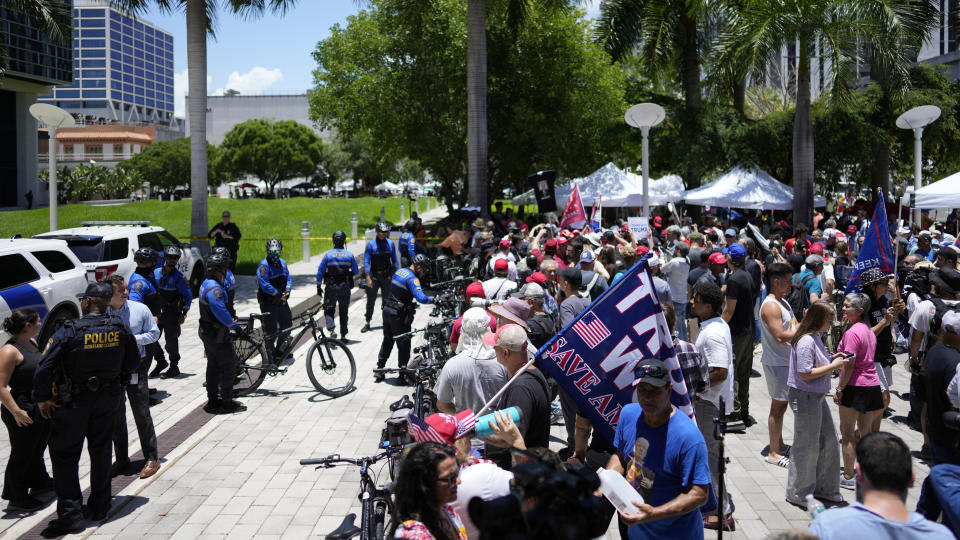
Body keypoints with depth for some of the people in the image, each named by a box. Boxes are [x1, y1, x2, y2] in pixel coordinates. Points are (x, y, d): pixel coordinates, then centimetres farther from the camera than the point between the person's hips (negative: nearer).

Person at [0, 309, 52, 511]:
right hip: (25, 414, -9)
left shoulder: (32, 342, 7)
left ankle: (39, 481, 45)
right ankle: (17, 497, 19)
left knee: (38, 448, 26)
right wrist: (16, 412, -27)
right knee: (21, 455, 5)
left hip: (42, 409, 9)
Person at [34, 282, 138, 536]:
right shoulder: (119, 329, -6)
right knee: (101, 450, 18)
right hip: (108, 398, 4)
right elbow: (132, 362, 6)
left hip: (75, 400, -4)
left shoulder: (69, 332, -20)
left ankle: (70, 513, 1)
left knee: (64, 453, 6)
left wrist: (42, 398, -7)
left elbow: (45, 368, -21)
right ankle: (99, 506, 26)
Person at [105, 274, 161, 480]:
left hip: (136, 368, -2)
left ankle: (151, 458, 12)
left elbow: (154, 333, 4)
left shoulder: (139, 309, -4)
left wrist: (135, 339, -13)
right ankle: (121, 459, 26)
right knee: (116, 416, 12)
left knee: (142, 414, 1)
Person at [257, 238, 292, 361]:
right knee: (270, 330, -3)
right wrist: (279, 293, -18)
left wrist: (287, 291, -9)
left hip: (281, 300, 8)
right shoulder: (264, 265, -14)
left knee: (287, 324, 15)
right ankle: (271, 357, 7)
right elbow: (265, 285, -21)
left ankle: (280, 350, 32)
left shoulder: (282, 263, 10)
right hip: (268, 303, -7)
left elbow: (288, 279, 10)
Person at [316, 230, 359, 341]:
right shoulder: (350, 255, -3)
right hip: (345, 288, 1)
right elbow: (356, 272, 5)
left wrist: (319, 287, 5)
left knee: (329, 309, 12)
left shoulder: (328, 255, -6)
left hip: (331, 287, -1)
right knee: (344, 311, 14)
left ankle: (331, 328, -14)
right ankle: (343, 335, 16)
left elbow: (320, 273, -4)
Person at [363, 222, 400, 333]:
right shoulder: (371, 244, -5)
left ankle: (386, 322, 19)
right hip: (374, 276, -3)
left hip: (387, 276, 3)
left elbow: (394, 259, 12)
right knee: (371, 300, -1)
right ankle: (367, 323, 6)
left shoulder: (390, 243, 4)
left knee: (387, 300, 8)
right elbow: (366, 262, -8)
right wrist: (368, 278, -15)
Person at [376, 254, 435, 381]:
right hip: (399, 314, -8)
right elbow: (421, 298, -31)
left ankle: (379, 370, 24)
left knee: (387, 341, 19)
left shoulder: (399, 271, 8)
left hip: (387, 310, 8)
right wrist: (433, 300, -19)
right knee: (404, 343, 4)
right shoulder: (412, 279, -19)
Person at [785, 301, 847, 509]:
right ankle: (798, 494, 17)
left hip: (817, 397, 10)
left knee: (828, 440, 17)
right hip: (805, 398, -10)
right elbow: (805, 373, -26)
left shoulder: (815, 338, 8)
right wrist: (832, 366, -19)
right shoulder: (806, 341, -22)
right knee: (807, 446, 2)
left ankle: (823, 488, 31)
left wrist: (831, 359, 4)